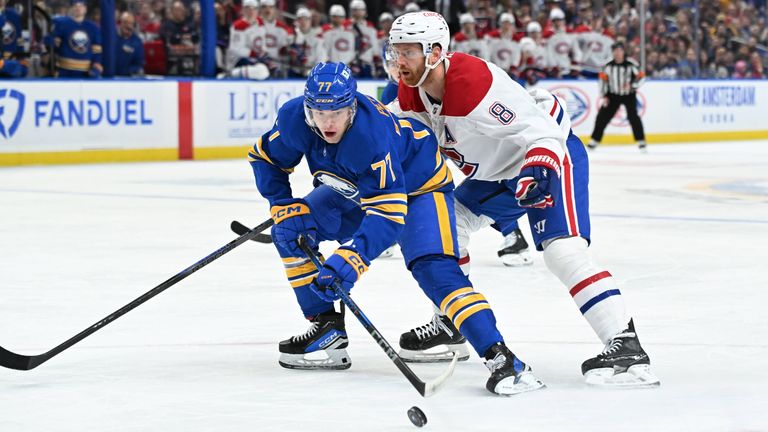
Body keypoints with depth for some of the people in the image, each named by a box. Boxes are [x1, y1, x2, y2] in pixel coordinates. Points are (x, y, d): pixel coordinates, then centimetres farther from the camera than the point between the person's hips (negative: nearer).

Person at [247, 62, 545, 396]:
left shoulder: (372, 135, -40)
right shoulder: (293, 118, -24)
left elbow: (389, 212, -42)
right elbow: (266, 158, -3)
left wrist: (352, 259, -52)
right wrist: (283, 206, -16)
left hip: (418, 186, -7)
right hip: (355, 189, 7)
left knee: (433, 268, -27)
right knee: (288, 231, -5)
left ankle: (501, 359, -34)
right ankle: (327, 330, 4)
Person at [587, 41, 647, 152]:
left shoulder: (631, 64, -16)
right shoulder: (609, 66, -6)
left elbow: (641, 77, -13)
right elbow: (603, 79, 4)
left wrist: (631, 85, -28)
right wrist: (604, 96, 1)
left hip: (629, 95, -3)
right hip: (613, 95, 3)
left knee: (633, 116, -19)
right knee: (602, 116, 0)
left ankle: (641, 141, -9)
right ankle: (594, 140, 13)